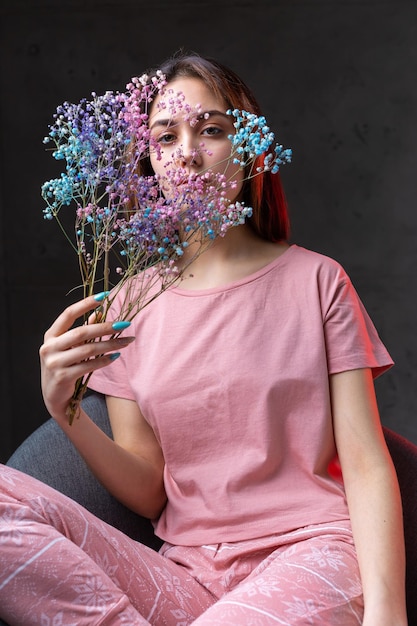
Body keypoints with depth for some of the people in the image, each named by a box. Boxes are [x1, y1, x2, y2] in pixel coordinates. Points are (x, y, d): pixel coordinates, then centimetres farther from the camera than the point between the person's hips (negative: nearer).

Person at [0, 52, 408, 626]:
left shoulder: (316, 280, 5)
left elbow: (367, 465, 0)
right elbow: (149, 493, 9)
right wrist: (66, 412, -10)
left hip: (310, 554, -4)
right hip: (186, 573, 4)